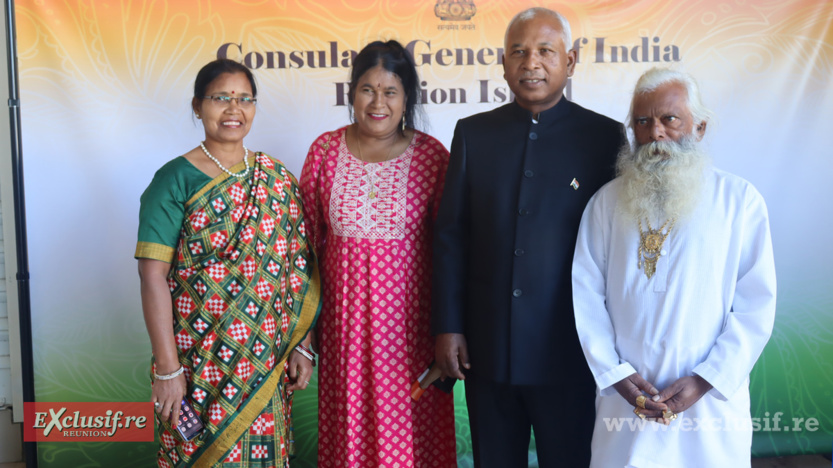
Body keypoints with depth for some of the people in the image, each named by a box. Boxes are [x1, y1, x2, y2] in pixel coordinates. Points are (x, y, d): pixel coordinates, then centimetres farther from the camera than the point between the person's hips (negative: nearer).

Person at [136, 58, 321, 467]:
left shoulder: (277, 178, 6)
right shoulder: (176, 180, -7)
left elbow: (299, 270, 7)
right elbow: (153, 275, -12)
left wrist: (301, 346, 3)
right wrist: (167, 370, -16)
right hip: (199, 366, -3)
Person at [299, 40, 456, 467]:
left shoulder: (431, 156, -6)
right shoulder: (325, 151, 0)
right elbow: (310, 238, 7)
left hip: (408, 315, -2)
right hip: (344, 314, 2)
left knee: (407, 422, 8)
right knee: (349, 420, 12)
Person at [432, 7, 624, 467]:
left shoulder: (604, 136, -3)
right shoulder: (473, 133, 5)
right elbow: (451, 234, 4)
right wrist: (447, 326, 1)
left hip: (567, 353, -2)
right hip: (486, 348, 2)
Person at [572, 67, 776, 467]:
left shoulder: (739, 200, -1)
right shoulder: (607, 202, 3)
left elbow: (756, 303, -4)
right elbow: (587, 293, 0)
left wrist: (704, 380, -11)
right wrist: (616, 374, -8)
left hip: (710, 402, -1)